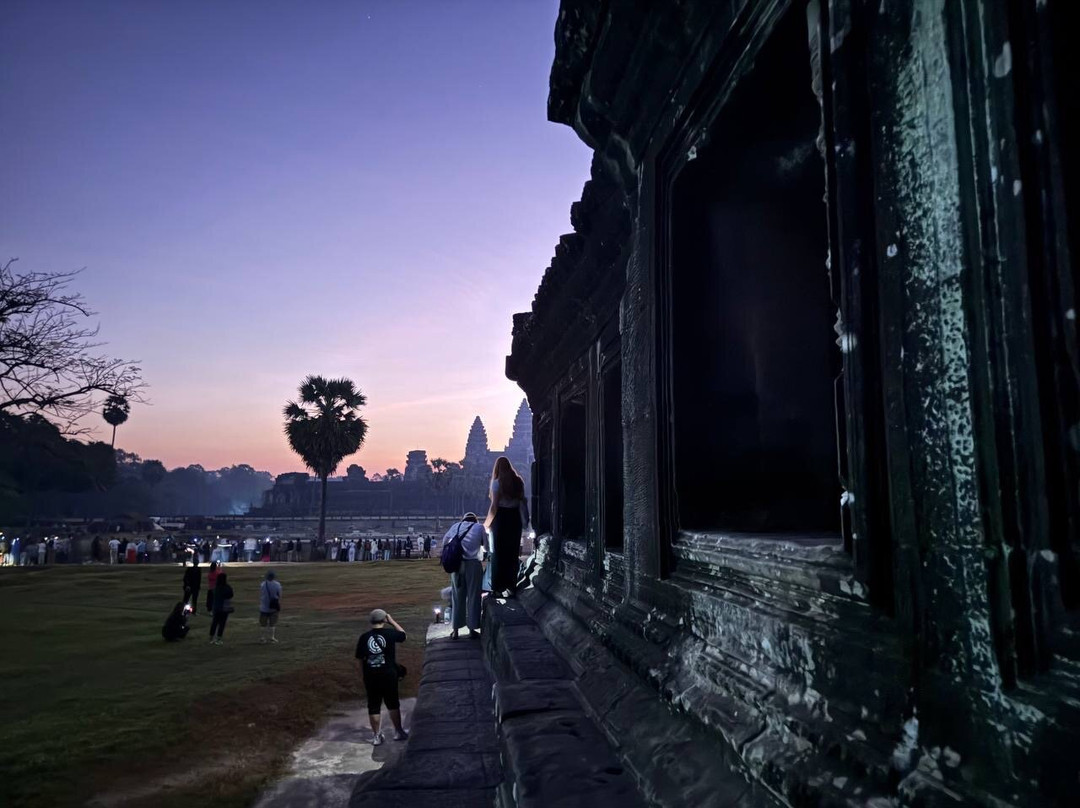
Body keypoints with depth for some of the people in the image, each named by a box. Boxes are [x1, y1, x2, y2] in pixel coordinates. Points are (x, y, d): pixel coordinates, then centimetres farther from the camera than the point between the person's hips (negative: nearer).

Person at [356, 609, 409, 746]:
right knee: (393, 704, 13)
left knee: (373, 706, 10)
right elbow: (403, 634, 13)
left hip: (370, 676, 1)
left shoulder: (364, 637, -3)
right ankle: (398, 732, 23)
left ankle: (376, 736, 17)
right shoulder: (390, 633, -9)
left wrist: (364, 674, 13)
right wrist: (392, 621, 14)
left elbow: (359, 659, 2)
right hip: (389, 675, -1)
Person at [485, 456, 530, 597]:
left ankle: (499, 587, 7)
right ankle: (511, 585, 16)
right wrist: (524, 520, 11)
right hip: (515, 517, 4)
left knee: (499, 552, 5)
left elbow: (494, 505, -13)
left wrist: (487, 523, -3)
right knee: (513, 551, 12)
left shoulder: (497, 482, -10)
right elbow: (522, 501, 3)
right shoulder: (518, 481, 3)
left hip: (501, 517, -4)